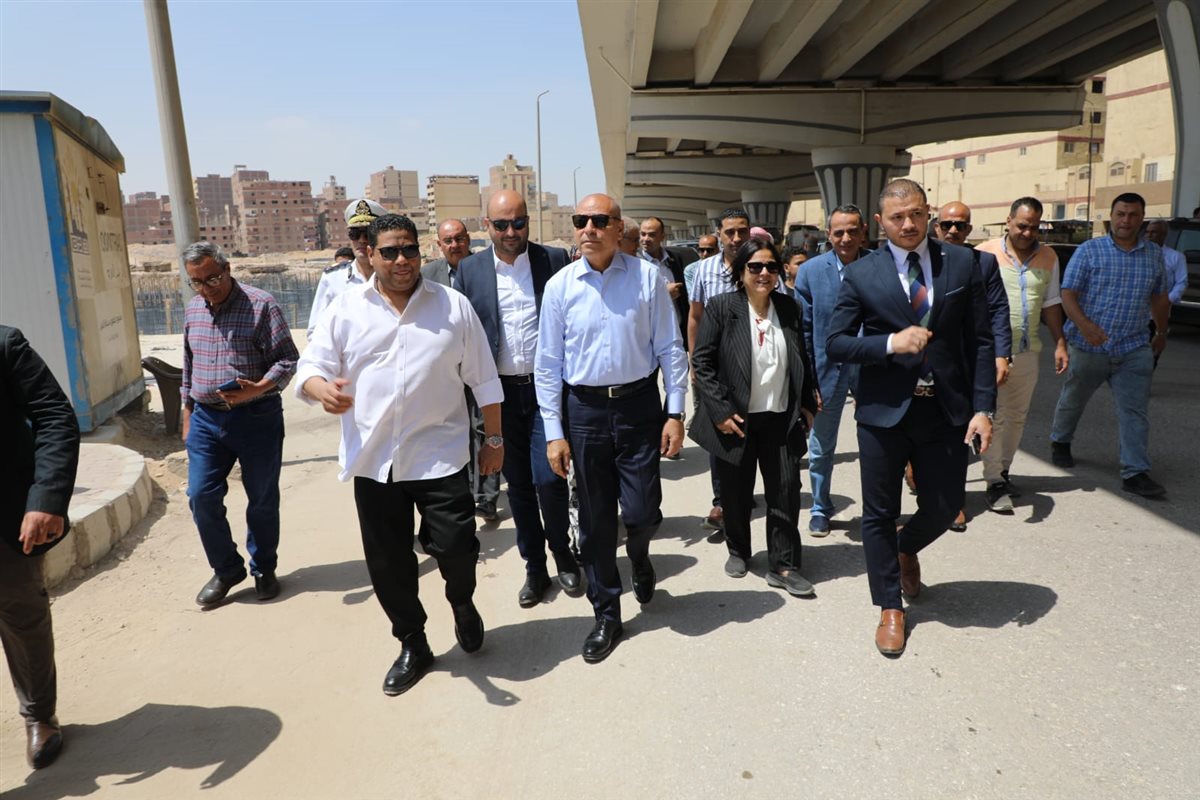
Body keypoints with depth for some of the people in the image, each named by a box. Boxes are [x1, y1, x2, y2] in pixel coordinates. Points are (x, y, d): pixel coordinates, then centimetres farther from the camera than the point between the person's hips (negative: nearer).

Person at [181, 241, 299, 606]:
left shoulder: (261, 304, -10)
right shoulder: (193, 309, 9)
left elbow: (288, 360, -12)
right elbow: (189, 366, 19)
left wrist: (258, 389, -29)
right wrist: (188, 414, 18)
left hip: (256, 416, -5)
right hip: (205, 418, 5)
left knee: (262, 500, 6)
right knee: (201, 497, 2)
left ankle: (264, 569, 26)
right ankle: (226, 570, 21)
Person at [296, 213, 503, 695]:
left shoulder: (453, 306, 2)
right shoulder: (346, 310, 3)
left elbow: (483, 380, 5)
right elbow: (310, 368, 1)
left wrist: (494, 438, 6)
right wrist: (323, 389, -23)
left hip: (439, 456, -2)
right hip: (374, 460, 2)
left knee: (455, 546, -3)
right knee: (387, 561, 10)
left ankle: (462, 603, 32)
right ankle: (412, 645, 31)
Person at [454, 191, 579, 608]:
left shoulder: (554, 259, -1)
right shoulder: (469, 269, 2)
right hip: (500, 393, 2)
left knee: (548, 478, -8)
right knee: (518, 484, 10)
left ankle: (562, 554, 20)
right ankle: (534, 567, 27)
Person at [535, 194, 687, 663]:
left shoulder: (646, 278, -4)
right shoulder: (560, 286, -2)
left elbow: (670, 348, -1)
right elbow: (548, 364, 1)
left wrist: (675, 413, -4)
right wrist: (554, 432, -1)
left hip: (639, 404, -1)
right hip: (584, 410, 1)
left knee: (641, 511, 0)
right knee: (594, 520, 9)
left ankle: (639, 558, 39)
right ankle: (606, 615, 27)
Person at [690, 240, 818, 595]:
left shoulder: (788, 307, 4)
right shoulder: (721, 307, -7)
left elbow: (802, 361, 12)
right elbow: (702, 361, -9)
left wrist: (807, 405, 9)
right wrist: (720, 410, -14)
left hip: (781, 418, 3)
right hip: (736, 419, -3)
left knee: (786, 491, 3)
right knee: (736, 492, 11)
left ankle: (783, 566, 15)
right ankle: (738, 551, 33)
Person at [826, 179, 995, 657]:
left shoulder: (961, 263, 2)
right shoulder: (861, 275, -3)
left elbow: (979, 342, 2)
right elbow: (836, 343, -5)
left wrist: (983, 407, -5)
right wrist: (891, 343, -21)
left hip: (946, 410, 2)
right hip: (883, 411, -1)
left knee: (945, 506, 10)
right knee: (879, 514, 8)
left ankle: (907, 548, 45)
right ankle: (890, 607, 27)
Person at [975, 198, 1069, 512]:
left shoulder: (1048, 258, 9)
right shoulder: (985, 253, -4)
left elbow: (1051, 304, 15)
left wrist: (1060, 343, 10)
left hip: (1028, 351, 5)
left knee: (1017, 416, 12)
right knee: (995, 418, -5)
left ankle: (1003, 472, 26)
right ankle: (994, 484, -1)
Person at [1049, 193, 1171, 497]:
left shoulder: (1154, 255, 9)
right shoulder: (1089, 250, -3)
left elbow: (1160, 297, 21)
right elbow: (1068, 294, -10)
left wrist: (1162, 333, 27)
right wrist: (1084, 324, -26)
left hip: (1134, 349, 2)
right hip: (1088, 346, -2)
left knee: (1136, 411, -4)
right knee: (1073, 400, 15)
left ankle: (1135, 473, -2)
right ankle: (1060, 442, 40)